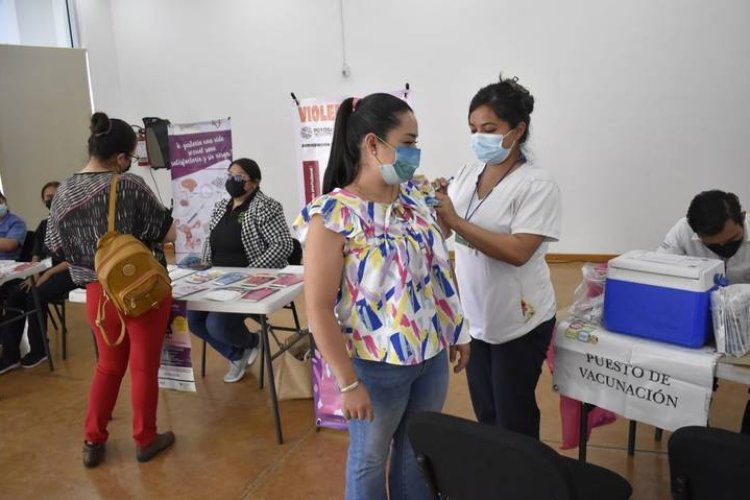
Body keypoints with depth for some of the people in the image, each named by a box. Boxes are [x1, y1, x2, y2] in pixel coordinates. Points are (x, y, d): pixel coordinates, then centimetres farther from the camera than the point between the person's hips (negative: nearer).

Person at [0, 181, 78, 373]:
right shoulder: (44, 225, 18)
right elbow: (36, 255, 14)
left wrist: (48, 273, -18)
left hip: (67, 273, -6)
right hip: (45, 273, 6)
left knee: (35, 297, -29)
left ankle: (38, 351, -11)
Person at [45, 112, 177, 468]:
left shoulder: (64, 193, 0)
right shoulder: (130, 186, -17)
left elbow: (58, 248, 8)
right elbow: (168, 233, -11)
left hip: (98, 293, 5)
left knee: (108, 366, 21)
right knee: (144, 367, 10)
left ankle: (93, 441, 28)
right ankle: (145, 440, 23)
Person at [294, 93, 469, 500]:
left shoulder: (418, 196, 1)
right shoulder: (333, 215, -20)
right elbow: (318, 308, -19)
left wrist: (457, 331, 13)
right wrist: (348, 382, -17)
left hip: (431, 355, 6)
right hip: (377, 365, -5)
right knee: (370, 459, 17)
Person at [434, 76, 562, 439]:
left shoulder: (537, 184, -17)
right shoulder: (467, 173, 2)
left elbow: (518, 251, -27)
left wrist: (455, 220, -28)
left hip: (519, 324, -6)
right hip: (475, 320, 6)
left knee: (514, 422, 10)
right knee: (485, 415, 20)